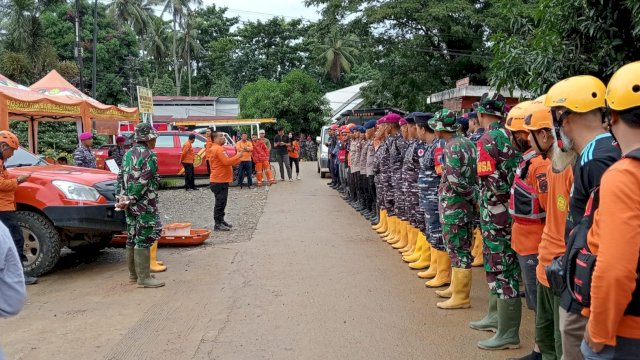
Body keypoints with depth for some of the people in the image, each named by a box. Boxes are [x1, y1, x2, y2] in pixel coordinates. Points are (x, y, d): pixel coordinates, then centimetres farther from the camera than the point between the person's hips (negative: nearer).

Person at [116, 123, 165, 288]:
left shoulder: (129, 154, 13)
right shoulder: (150, 155, -13)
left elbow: (121, 177, 10)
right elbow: (143, 182, -19)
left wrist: (121, 198, 3)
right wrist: (130, 201, -15)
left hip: (130, 204, 9)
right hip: (144, 205, -9)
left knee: (133, 237, 15)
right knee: (144, 238, -5)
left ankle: (133, 273, 24)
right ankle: (143, 278, -2)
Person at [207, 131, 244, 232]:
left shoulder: (215, 149, 19)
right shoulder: (218, 149, -16)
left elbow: (225, 162, 20)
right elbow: (226, 162, -24)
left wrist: (238, 159, 12)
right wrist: (238, 156, -14)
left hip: (221, 180, 11)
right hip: (219, 181, -11)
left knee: (221, 202, 16)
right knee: (220, 202, -8)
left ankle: (221, 221, 24)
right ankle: (218, 224, -7)